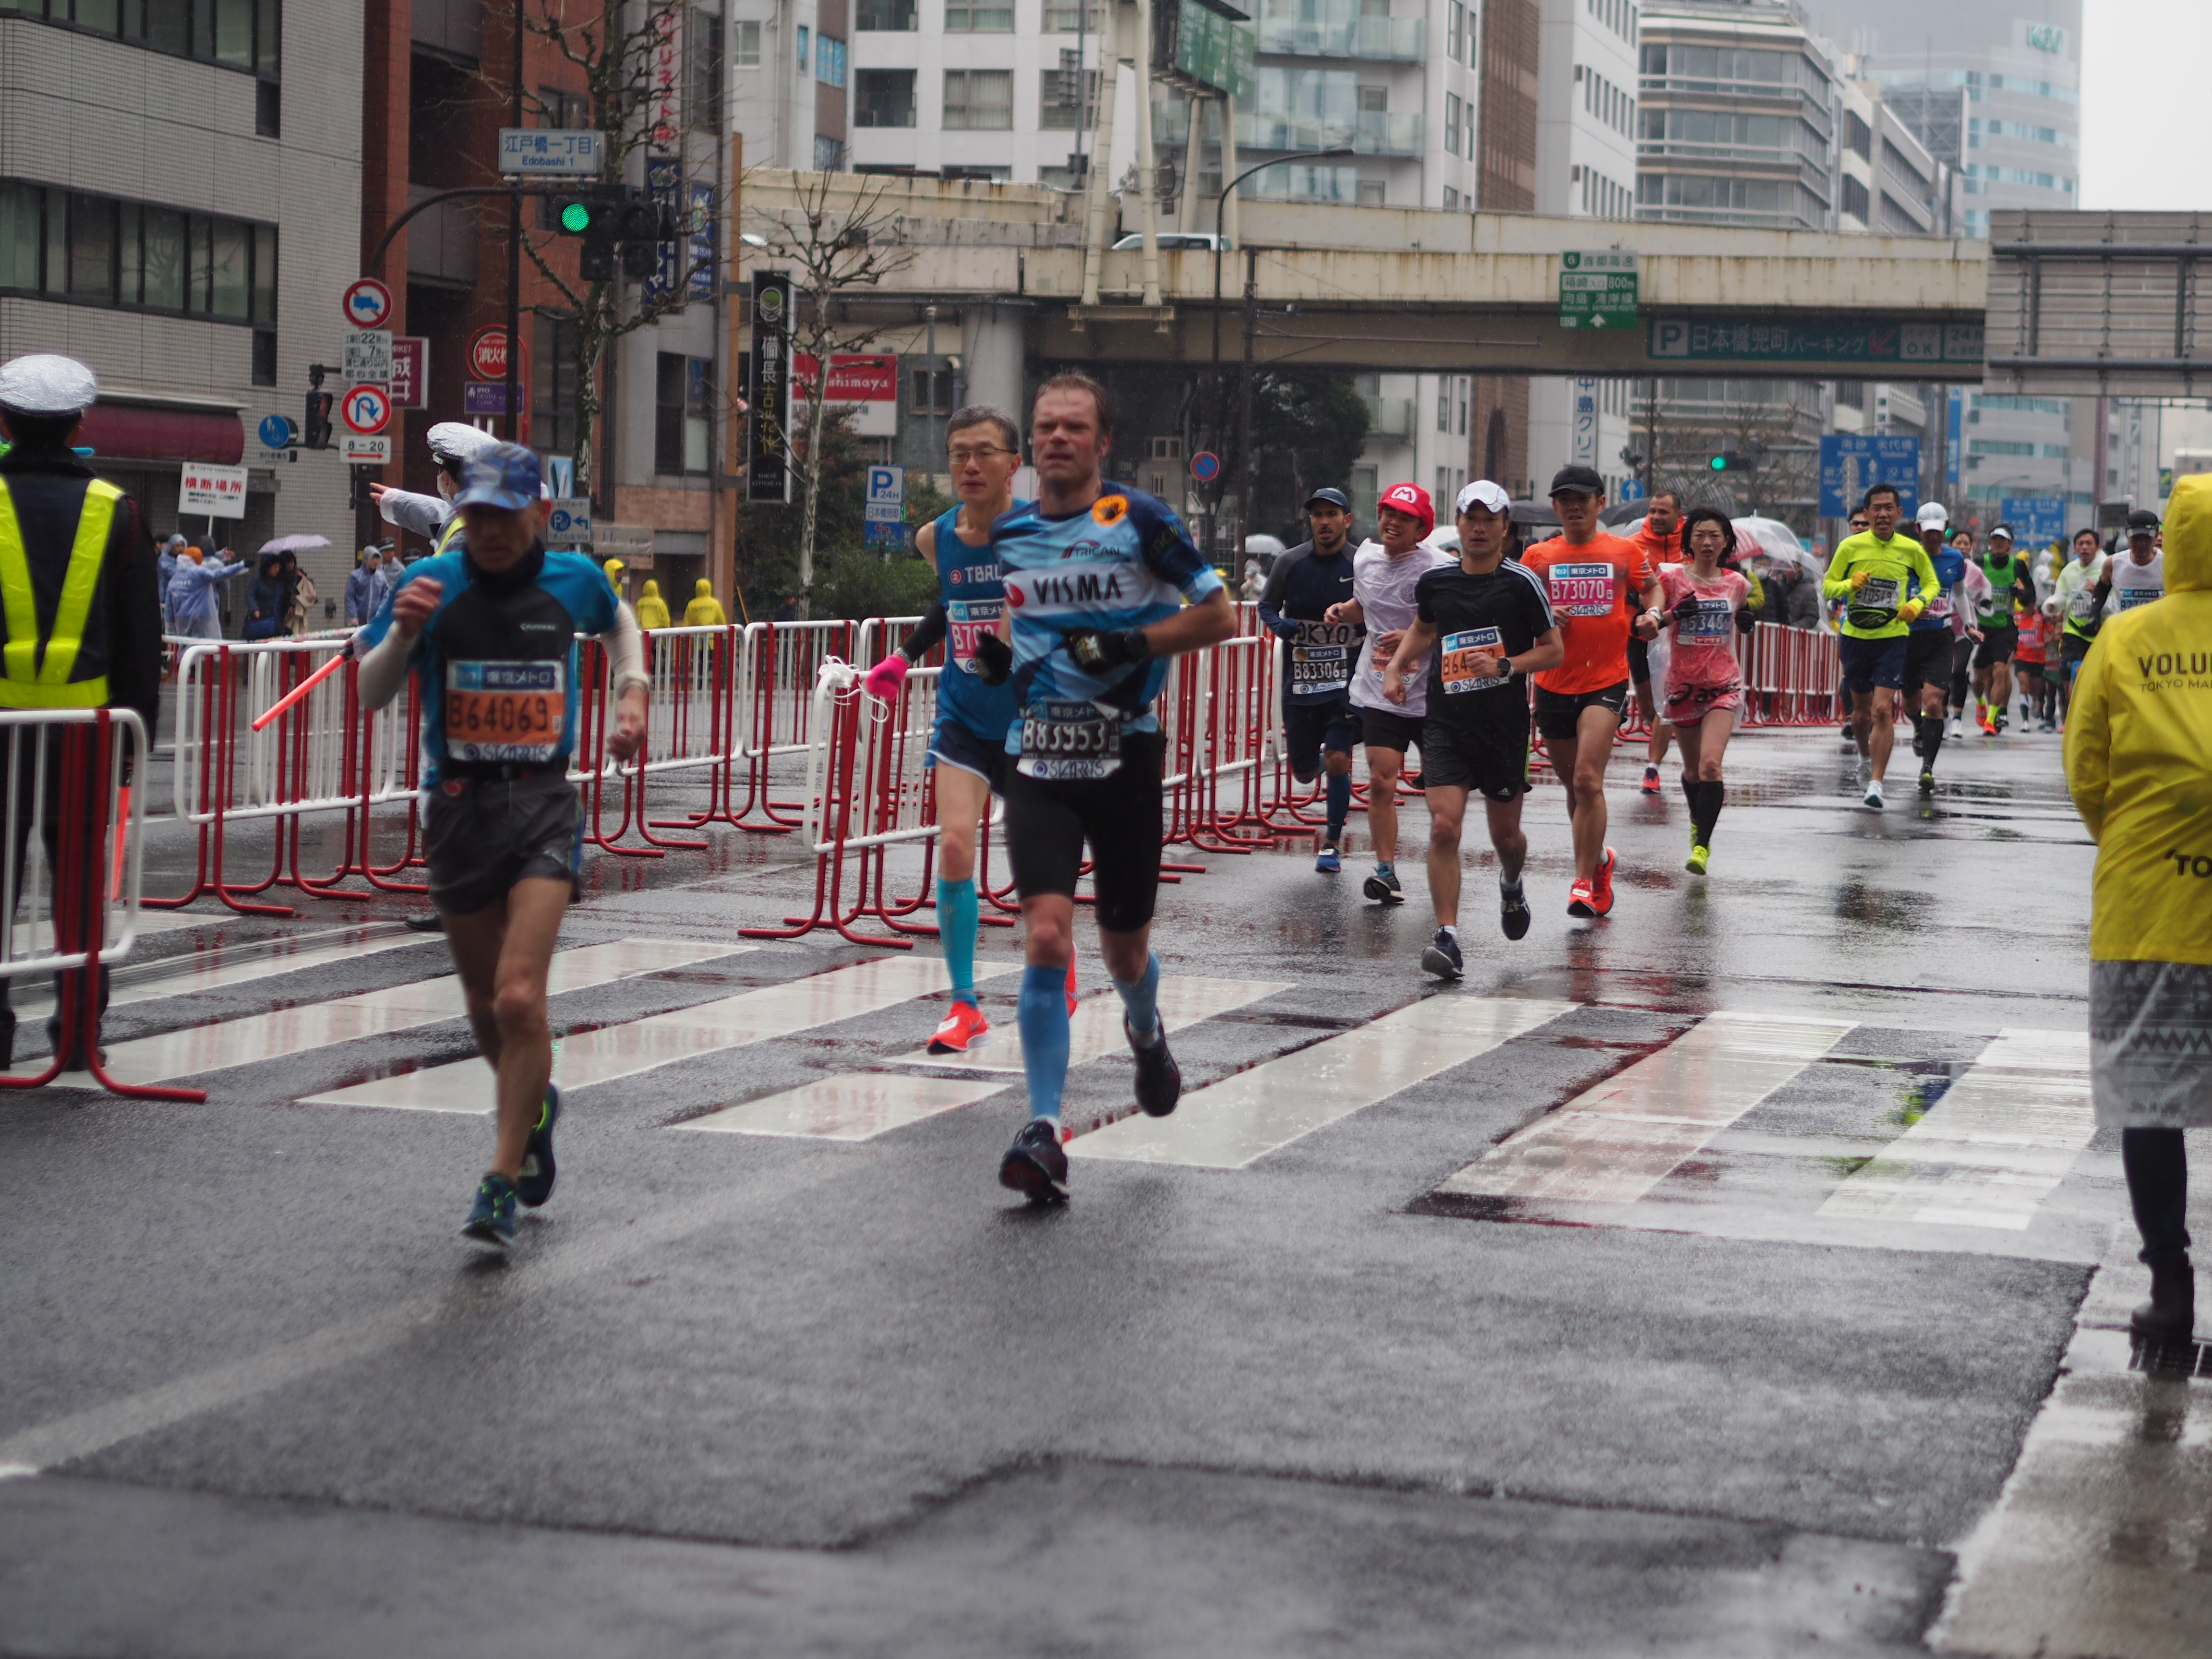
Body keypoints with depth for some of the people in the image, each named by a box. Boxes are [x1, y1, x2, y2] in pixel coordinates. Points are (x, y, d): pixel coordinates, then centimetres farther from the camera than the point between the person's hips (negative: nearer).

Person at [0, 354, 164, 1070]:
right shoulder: (114, 510, 3)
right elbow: (142, 633, 5)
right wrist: (139, 724, 11)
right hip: (86, 714, 2)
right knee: (78, 869, 9)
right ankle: (78, 1027, 11)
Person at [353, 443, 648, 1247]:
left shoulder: (573, 579, 2)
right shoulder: (432, 584, -3)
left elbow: (618, 621, 26)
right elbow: (371, 697, -2)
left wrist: (632, 690, 11)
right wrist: (403, 633, -20)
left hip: (543, 802, -2)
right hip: (459, 808, 2)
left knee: (519, 996, -17)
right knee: (485, 1005, 14)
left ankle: (501, 1185, -9)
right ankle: (531, 1104, 45)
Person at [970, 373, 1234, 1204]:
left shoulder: (1140, 520, -6)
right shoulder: (1008, 533, 6)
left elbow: (1220, 614, -3)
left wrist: (1133, 645, -16)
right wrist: (997, 649, 4)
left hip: (1125, 757, -2)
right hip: (1038, 761, 2)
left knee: (1124, 950, 12)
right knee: (1045, 940, -17)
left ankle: (1146, 1033, 50)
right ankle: (1044, 1133, -15)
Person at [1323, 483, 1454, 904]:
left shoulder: (1439, 568, -14)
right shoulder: (1365, 557, 6)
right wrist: (1343, 611, 4)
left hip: (1432, 695, -3)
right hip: (1379, 692, 4)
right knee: (1380, 781, -8)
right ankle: (1386, 872, -3)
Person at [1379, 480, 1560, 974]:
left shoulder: (1522, 582, -6)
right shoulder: (1434, 580, 4)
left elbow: (1554, 650, -2)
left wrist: (1505, 666, -16)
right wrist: (1396, 666, 10)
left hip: (1505, 725, -1)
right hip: (1446, 723, 1)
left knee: (1506, 835, 13)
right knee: (1444, 827, -16)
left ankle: (1511, 884, 50)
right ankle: (1447, 938, -17)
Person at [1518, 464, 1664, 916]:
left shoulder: (1625, 552, 2)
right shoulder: (1539, 556, 5)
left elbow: (1652, 588, 15)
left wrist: (1651, 613, -6)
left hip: (1607, 681, -3)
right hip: (1554, 684, 3)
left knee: (1588, 780, -18)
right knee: (1574, 785, 14)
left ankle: (1584, 881, -13)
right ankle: (1599, 859, 38)